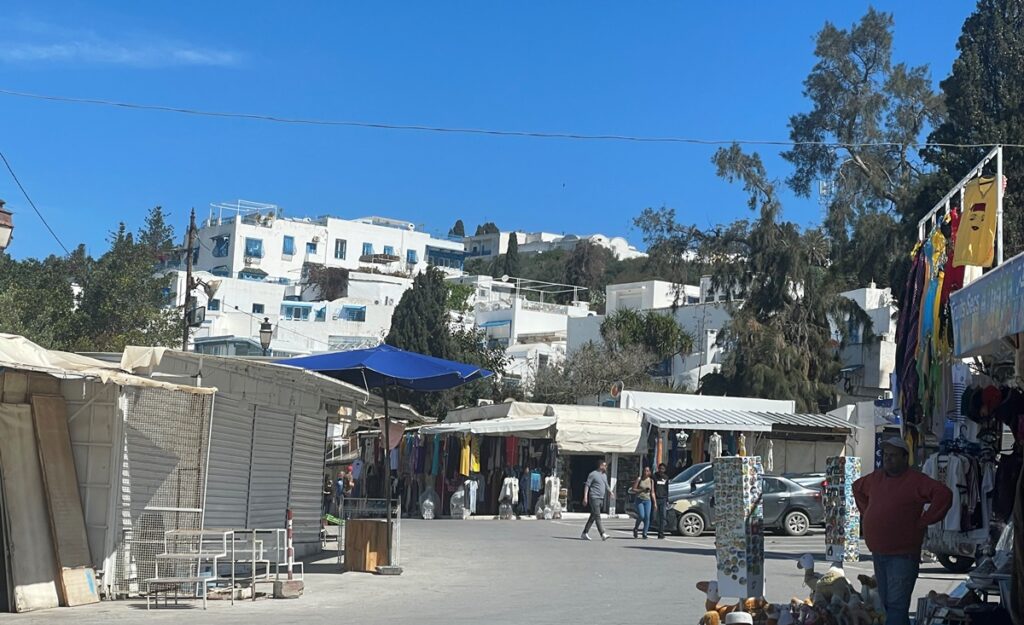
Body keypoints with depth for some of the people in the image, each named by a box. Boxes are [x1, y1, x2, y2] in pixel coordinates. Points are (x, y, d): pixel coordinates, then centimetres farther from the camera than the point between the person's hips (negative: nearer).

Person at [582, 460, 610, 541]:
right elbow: (587, 485, -8)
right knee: (597, 516, -12)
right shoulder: (593, 474, -6)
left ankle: (585, 533, 16)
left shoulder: (604, 475, 17)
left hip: (601, 499, 8)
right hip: (594, 498, -8)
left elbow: (606, 486, 26)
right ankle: (603, 534, -19)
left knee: (593, 516, 10)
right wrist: (585, 497, -14)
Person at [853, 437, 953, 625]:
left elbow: (944, 494, -22)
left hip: (902, 555, -8)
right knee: (885, 603, 15)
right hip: (878, 553, 8)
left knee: (896, 605, -11)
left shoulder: (916, 480, -11)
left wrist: (924, 520, -17)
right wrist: (866, 512, 19)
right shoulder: (875, 478, 11)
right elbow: (857, 488, 31)